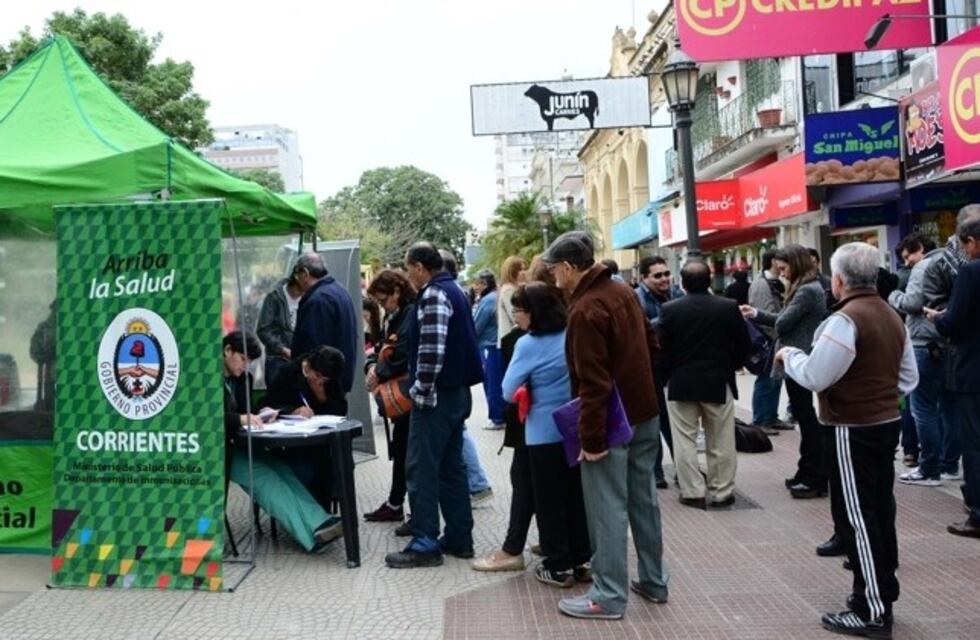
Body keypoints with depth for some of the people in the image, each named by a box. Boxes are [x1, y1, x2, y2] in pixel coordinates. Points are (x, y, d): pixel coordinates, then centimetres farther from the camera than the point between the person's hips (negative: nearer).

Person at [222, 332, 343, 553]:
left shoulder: (243, 377, 12)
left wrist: (257, 416, -6)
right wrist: (241, 419, -33)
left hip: (234, 445, 7)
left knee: (278, 468, -20)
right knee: (262, 474, -26)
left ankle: (317, 524, -34)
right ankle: (312, 532, -36)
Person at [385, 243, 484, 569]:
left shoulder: (433, 295, -16)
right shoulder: (454, 290, 15)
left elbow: (432, 350, -24)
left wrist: (421, 392, -16)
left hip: (438, 395, -10)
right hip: (457, 392, 10)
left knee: (422, 469, -4)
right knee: (451, 467, 13)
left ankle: (424, 544, 0)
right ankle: (459, 538, 18)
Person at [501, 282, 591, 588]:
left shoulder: (528, 344, -15)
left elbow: (509, 391, -11)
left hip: (545, 432, -6)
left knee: (549, 500, 6)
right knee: (576, 495, 14)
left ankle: (559, 566, 13)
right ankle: (582, 560, 22)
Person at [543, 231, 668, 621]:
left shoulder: (585, 310, -20)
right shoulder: (623, 292, 8)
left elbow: (594, 382, -24)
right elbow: (651, 345, 17)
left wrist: (591, 437, -20)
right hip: (644, 414, 9)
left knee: (608, 508, -1)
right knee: (643, 500, 16)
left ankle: (608, 597, 7)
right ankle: (653, 582, 27)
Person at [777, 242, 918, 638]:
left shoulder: (844, 320, -19)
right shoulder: (892, 317, 10)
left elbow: (814, 377, -20)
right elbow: (908, 378, 14)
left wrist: (789, 356, -3)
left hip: (854, 430, -9)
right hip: (887, 423, 9)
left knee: (856, 516, -2)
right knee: (880, 510, 16)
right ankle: (882, 593, 27)